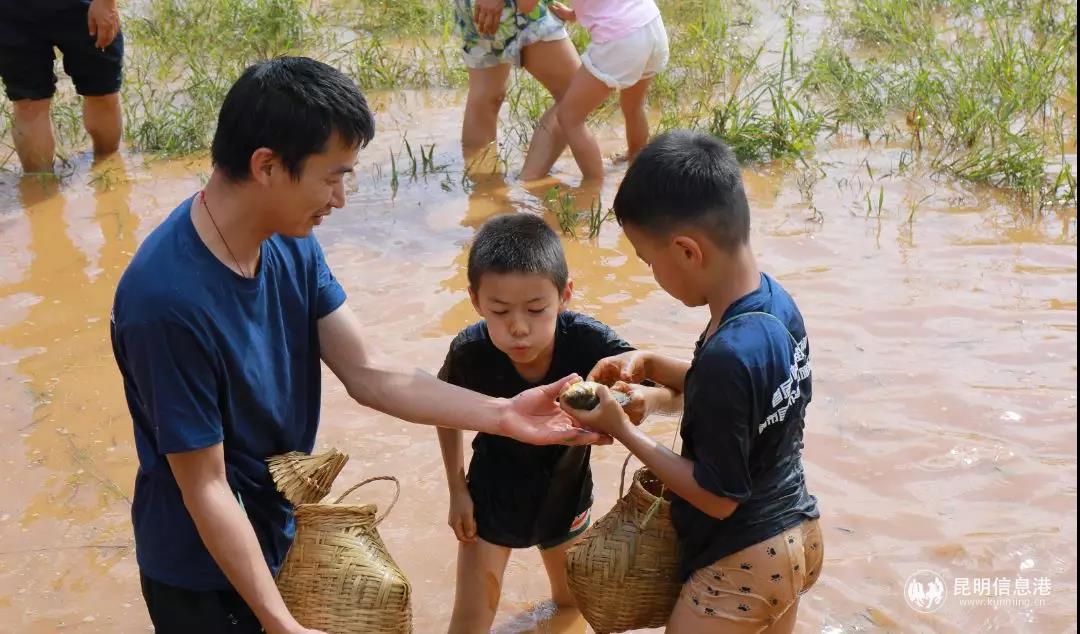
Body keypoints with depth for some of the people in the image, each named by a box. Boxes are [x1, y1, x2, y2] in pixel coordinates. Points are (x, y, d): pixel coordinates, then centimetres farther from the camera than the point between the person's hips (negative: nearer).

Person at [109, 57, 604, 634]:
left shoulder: (291, 242, -8)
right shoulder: (169, 301, -31)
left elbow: (370, 377, -6)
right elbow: (206, 489, -25)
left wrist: (502, 415, -14)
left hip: (286, 527, 7)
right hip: (207, 570, -7)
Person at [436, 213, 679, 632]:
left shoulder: (590, 342, -34)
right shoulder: (470, 352, -30)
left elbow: (679, 391, -29)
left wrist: (647, 399, -52)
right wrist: (457, 490, -4)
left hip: (564, 492, 1)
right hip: (493, 495, -1)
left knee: (573, 600, 27)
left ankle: (563, 596, 62)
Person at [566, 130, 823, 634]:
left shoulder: (727, 355, -32)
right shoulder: (777, 301, -6)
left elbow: (718, 498, -23)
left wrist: (621, 430, -17)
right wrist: (651, 365, 3)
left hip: (743, 564, -9)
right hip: (799, 534, 9)